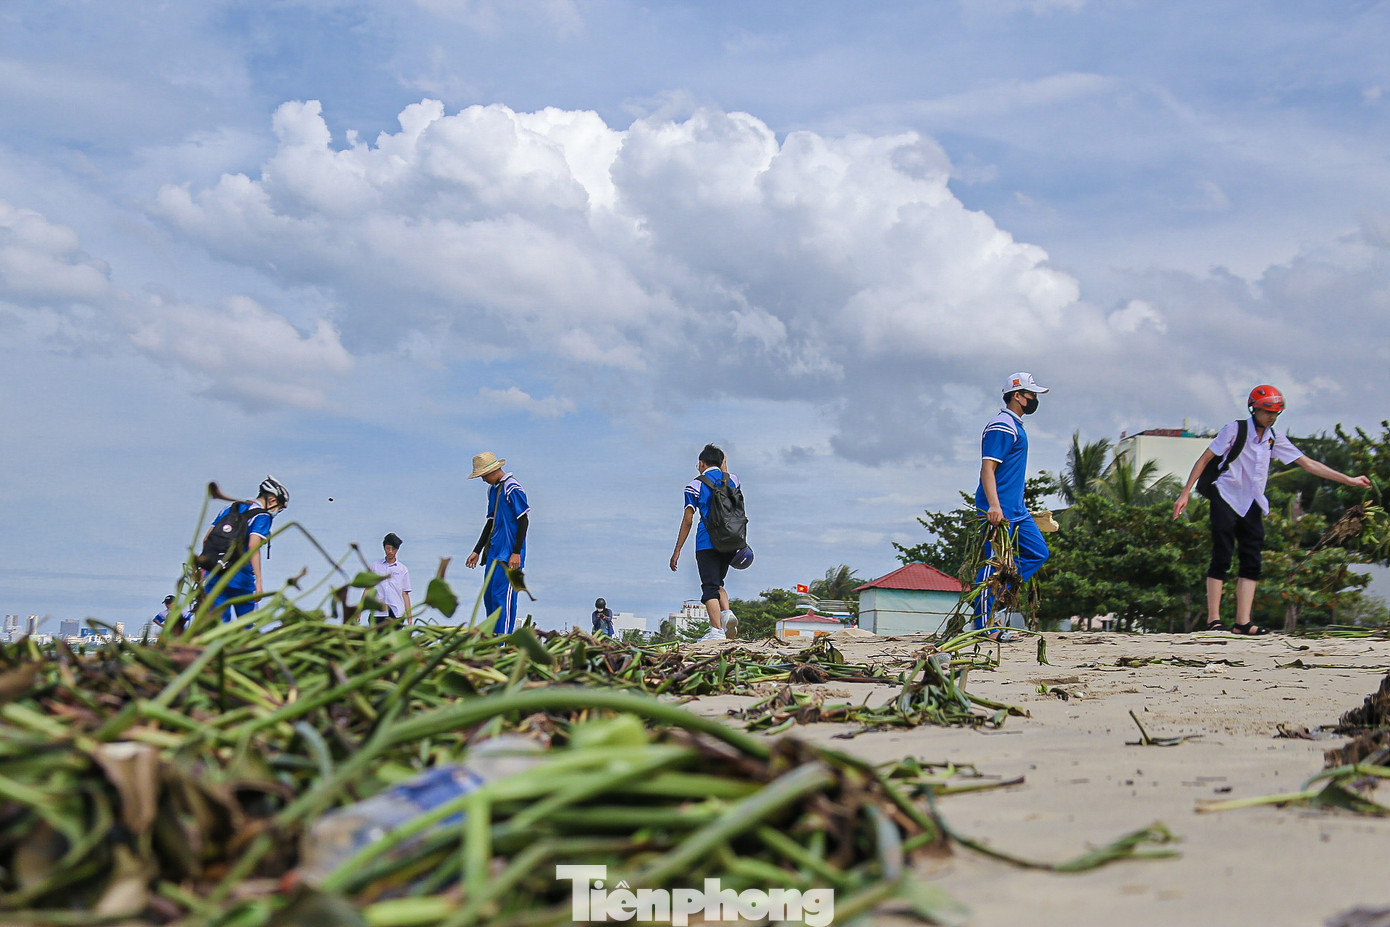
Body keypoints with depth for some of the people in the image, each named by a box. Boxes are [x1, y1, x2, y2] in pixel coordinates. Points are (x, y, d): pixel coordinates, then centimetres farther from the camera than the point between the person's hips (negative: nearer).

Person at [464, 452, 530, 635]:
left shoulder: (512, 488, -11)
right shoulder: (492, 489, 16)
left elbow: (524, 520, -13)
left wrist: (516, 552, -17)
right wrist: (477, 551, 23)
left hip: (510, 553, -9)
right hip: (494, 552, 9)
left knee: (502, 595, -12)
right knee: (489, 596, 8)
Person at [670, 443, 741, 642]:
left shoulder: (696, 485, 0)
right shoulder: (733, 479, 10)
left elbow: (687, 520, -4)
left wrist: (677, 550, 0)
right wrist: (724, 468, 36)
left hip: (707, 543, -5)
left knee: (710, 587, -4)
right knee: (717, 583, 19)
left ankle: (716, 630, -14)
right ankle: (727, 613, -6)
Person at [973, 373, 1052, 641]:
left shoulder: (1016, 426, 20)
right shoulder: (1001, 426, -12)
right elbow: (987, 468, -20)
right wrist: (994, 506, -30)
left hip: (1017, 511, 10)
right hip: (998, 511, -10)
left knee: (1038, 552, 9)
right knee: (994, 563, -8)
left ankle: (997, 593, 9)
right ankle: (985, 626, -4)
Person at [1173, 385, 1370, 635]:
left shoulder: (1275, 439, 10)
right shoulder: (1234, 430, -5)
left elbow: (1308, 464, 12)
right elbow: (1204, 460, -3)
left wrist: (1348, 480, 10)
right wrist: (1185, 493, -9)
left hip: (1252, 505, 6)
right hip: (1226, 499, -6)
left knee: (1252, 562, -1)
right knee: (1221, 559, -8)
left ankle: (1243, 622, -1)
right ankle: (1213, 619, -4)